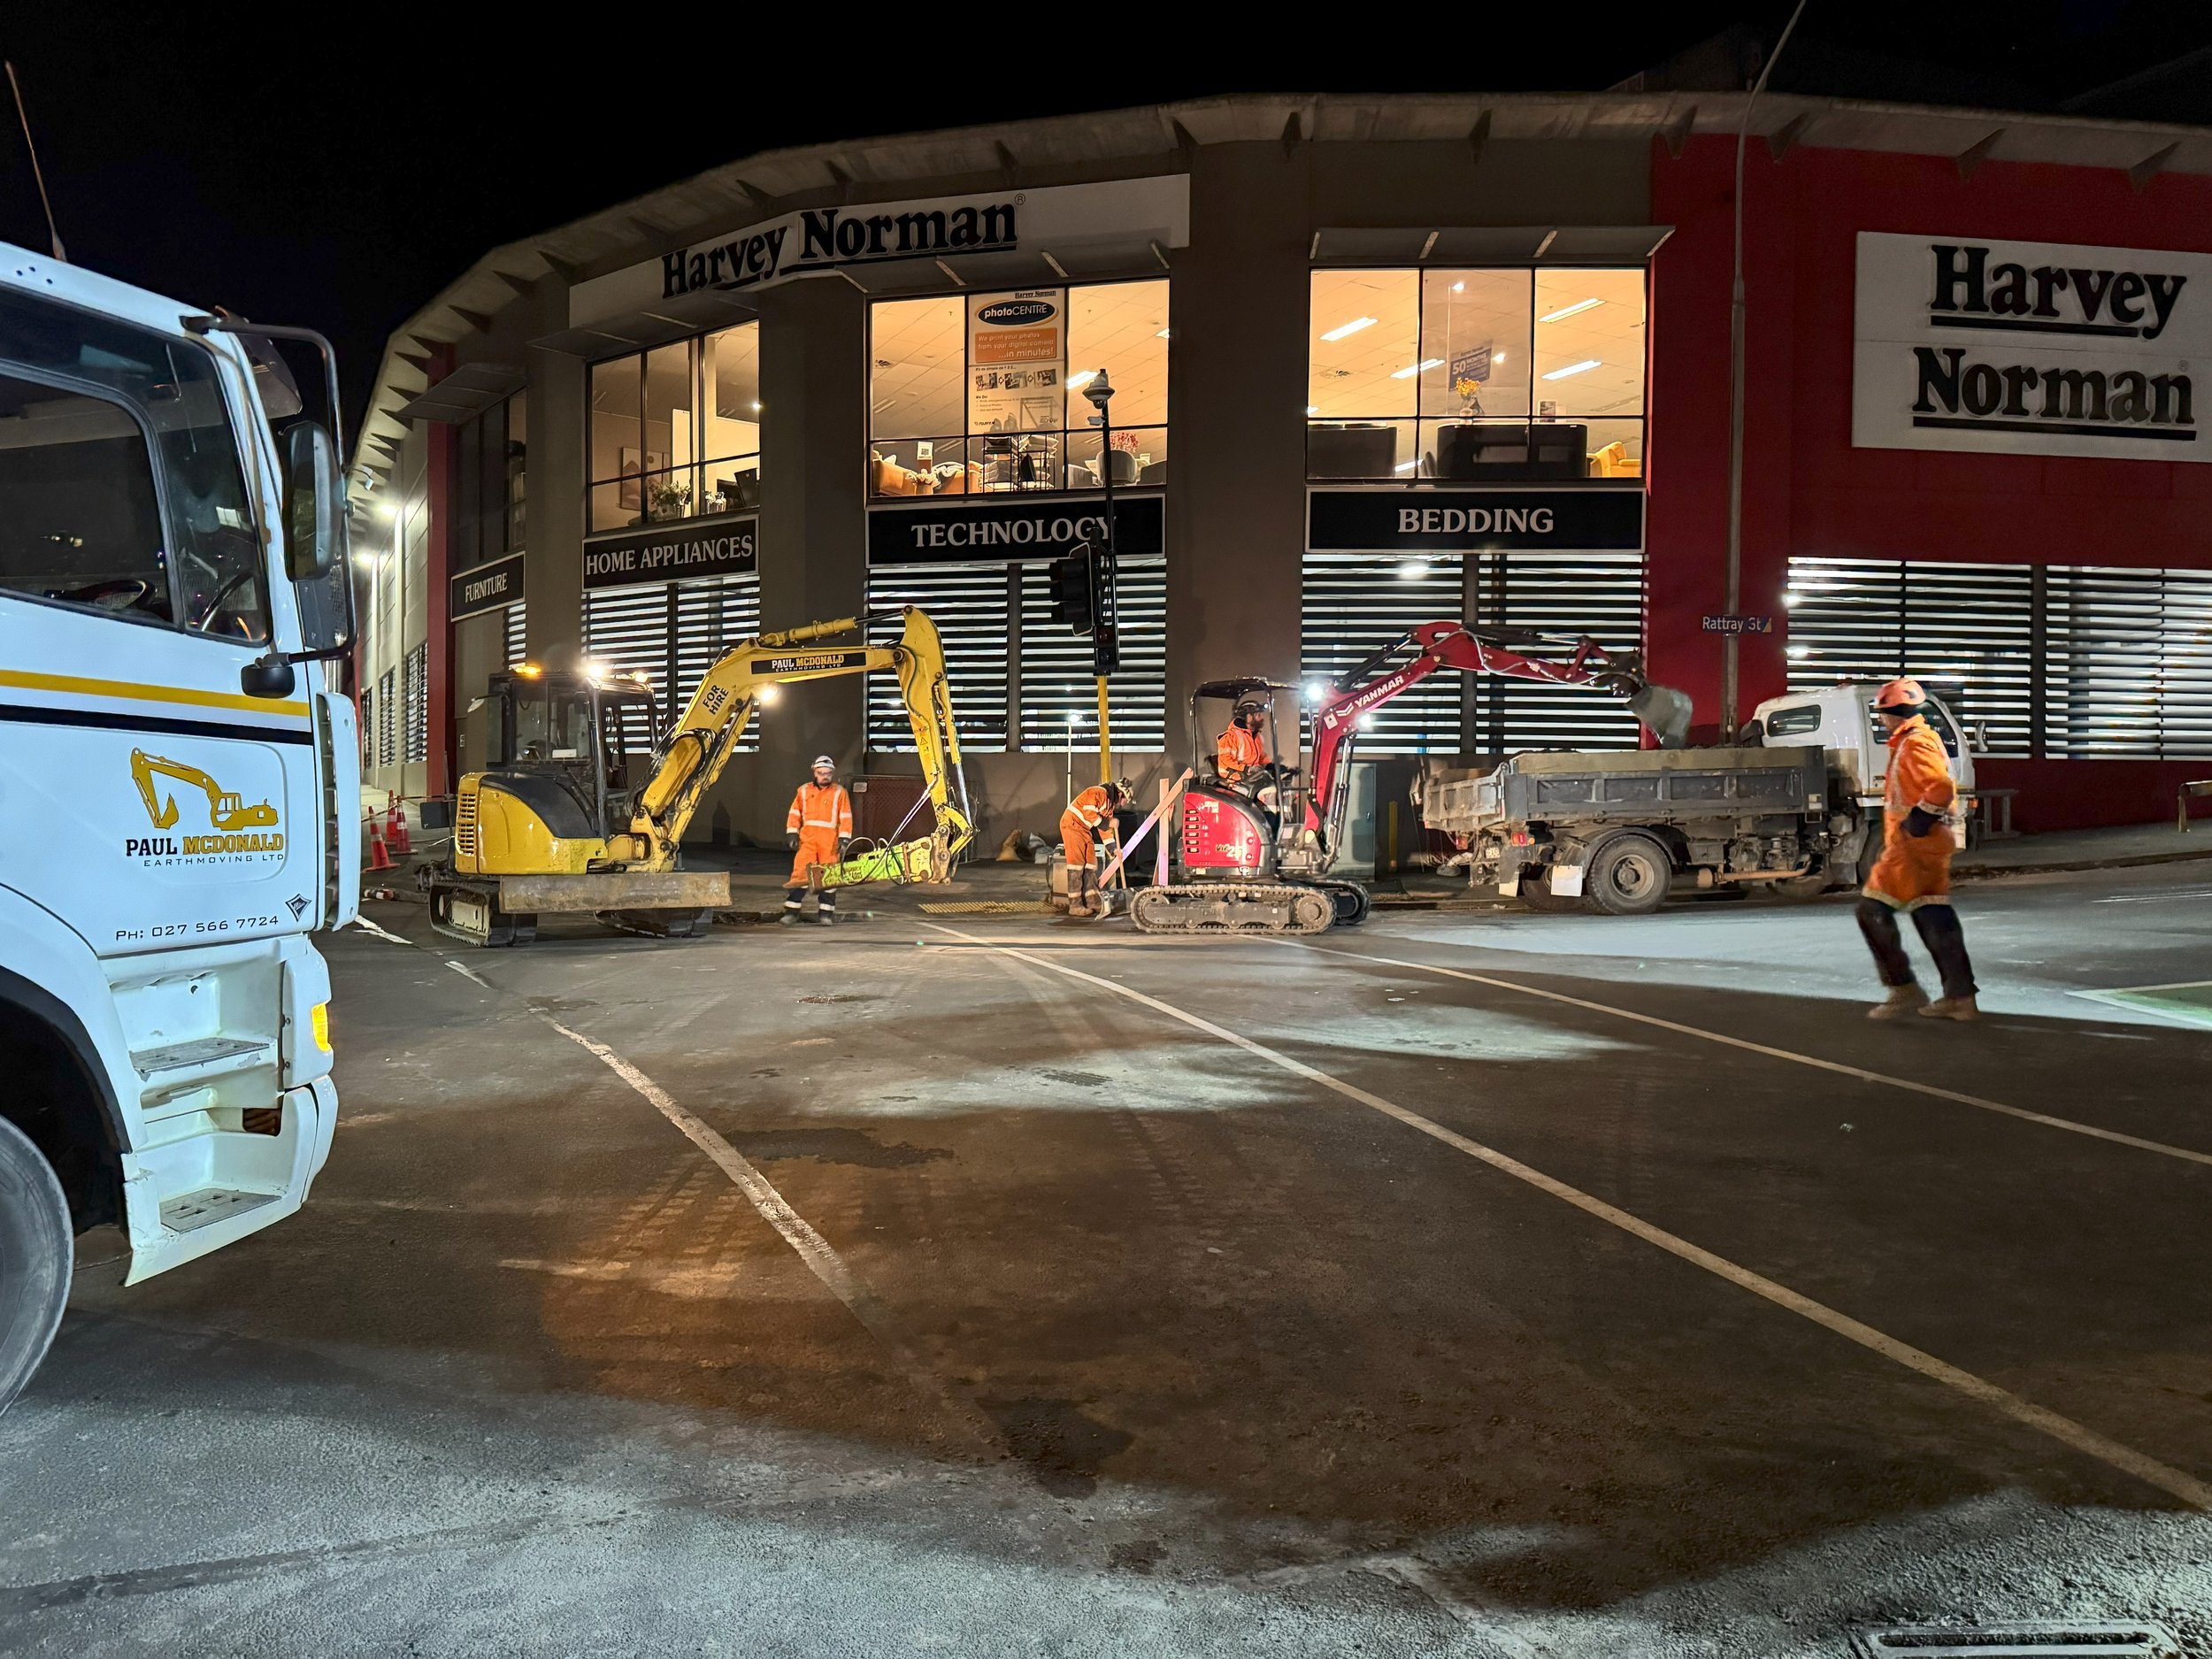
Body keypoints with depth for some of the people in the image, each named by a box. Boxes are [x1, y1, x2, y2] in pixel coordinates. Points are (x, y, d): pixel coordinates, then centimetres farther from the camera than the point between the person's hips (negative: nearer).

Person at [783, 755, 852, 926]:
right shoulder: (804, 790, 12)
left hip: (829, 840, -1)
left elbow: (845, 818, 4)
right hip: (807, 838, 1)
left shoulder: (839, 792, 6)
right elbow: (795, 814, 15)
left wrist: (844, 839, -4)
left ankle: (826, 912, 12)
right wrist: (792, 833, 5)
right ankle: (791, 911, -3)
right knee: (800, 872, -7)